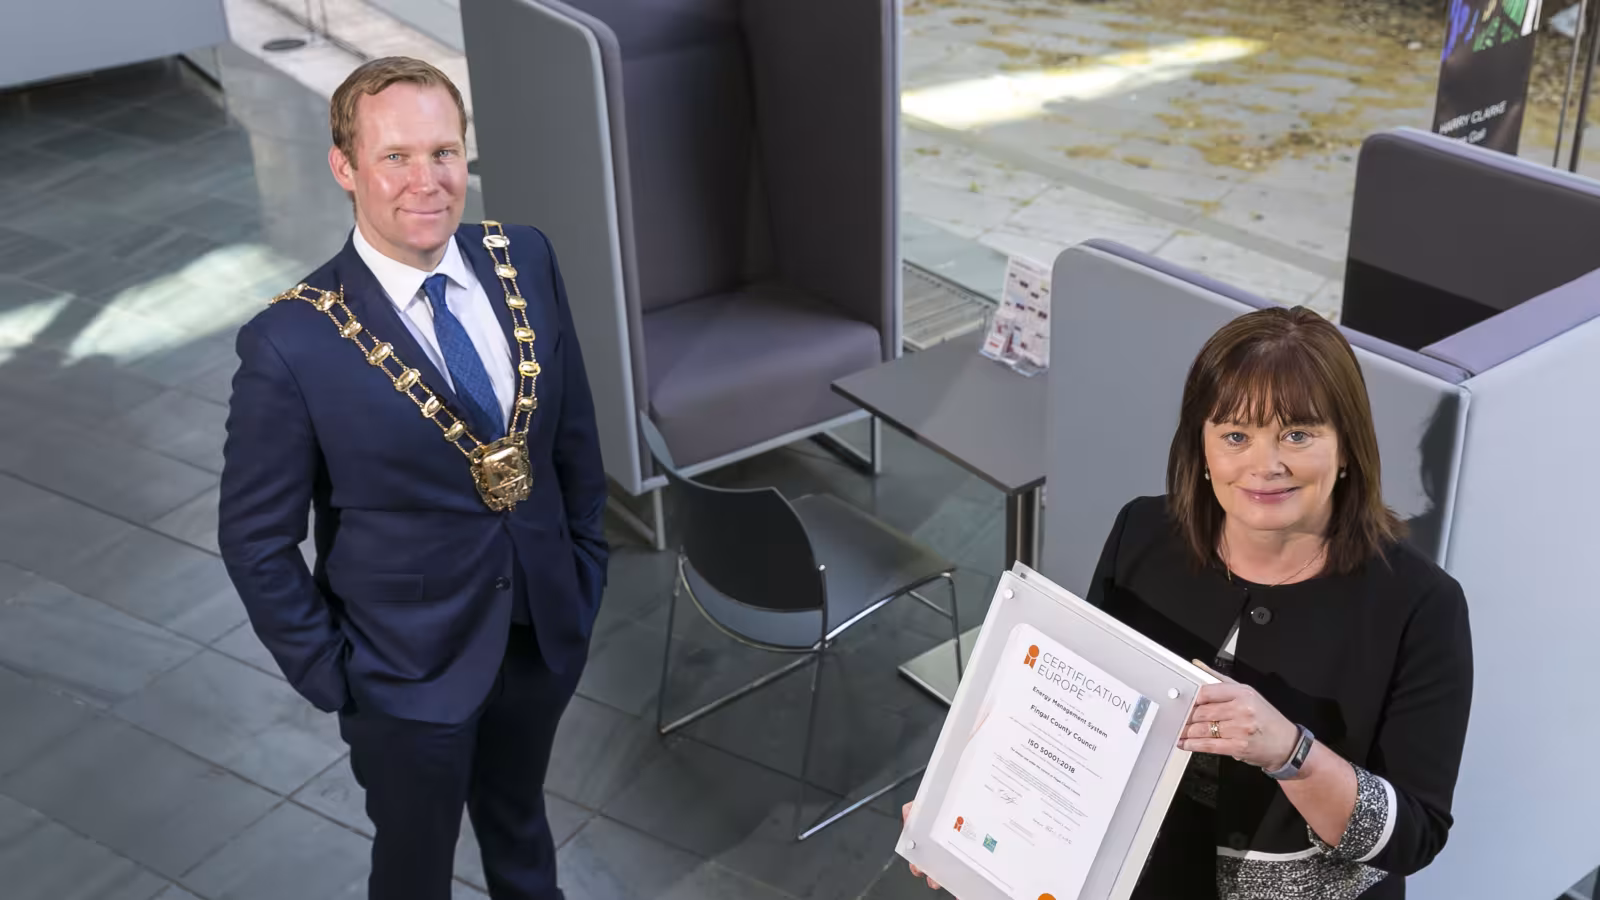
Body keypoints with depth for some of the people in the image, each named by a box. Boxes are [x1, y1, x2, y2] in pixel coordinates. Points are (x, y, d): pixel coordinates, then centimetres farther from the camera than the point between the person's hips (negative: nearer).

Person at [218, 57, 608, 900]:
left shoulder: (525, 260, -9)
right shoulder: (292, 341, -23)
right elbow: (255, 539, -13)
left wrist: (586, 561, 5)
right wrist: (330, 675, -10)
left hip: (545, 629, 4)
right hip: (409, 670, -4)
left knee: (520, 825, 30)